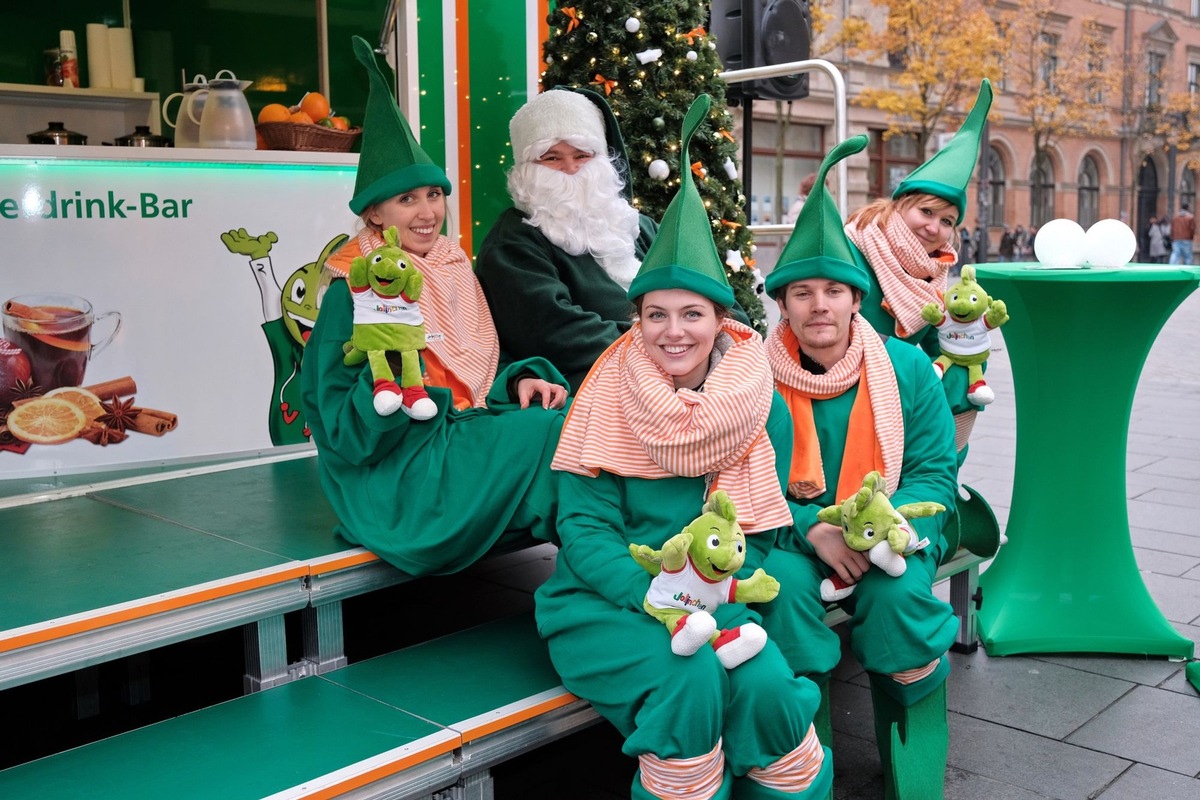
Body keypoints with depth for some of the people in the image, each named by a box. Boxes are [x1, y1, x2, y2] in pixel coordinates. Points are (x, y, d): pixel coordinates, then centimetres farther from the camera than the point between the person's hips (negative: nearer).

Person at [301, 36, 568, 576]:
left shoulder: (455, 269, 13)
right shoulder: (353, 292, -7)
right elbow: (350, 439, -12)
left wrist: (519, 380, -1)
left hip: (463, 438, 6)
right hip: (397, 476, -6)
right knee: (556, 432, -24)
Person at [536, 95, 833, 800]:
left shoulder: (760, 407, 4)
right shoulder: (606, 401, -3)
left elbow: (760, 530, 4)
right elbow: (584, 527, -6)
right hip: (606, 603, -2)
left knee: (766, 686, -26)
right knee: (690, 677, -30)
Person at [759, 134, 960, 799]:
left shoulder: (907, 368, -1)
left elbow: (935, 471, -1)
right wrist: (812, 530, -22)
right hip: (792, 538, 0)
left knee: (899, 591, -30)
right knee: (786, 584, -32)